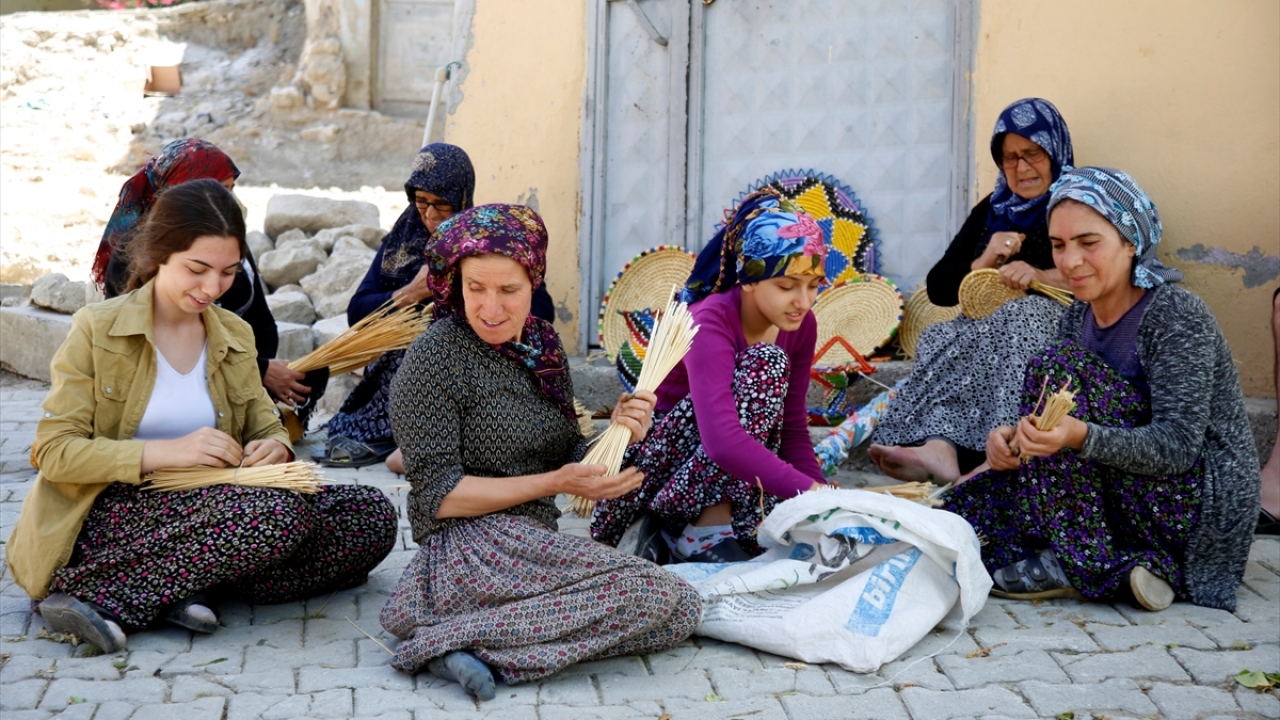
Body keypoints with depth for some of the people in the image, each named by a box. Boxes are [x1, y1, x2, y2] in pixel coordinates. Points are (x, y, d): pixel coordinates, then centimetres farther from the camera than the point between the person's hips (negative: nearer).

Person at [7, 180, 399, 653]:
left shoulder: (235, 336, 14)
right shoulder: (96, 330, -2)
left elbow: (267, 428, 17)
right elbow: (53, 451, -8)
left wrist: (274, 449, -10)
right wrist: (166, 452, -22)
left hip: (202, 513, 7)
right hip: (107, 515, -7)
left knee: (373, 515, -13)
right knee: (280, 512, -32)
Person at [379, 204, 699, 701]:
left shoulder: (542, 344, 12)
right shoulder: (436, 358, -9)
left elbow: (567, 458, 16)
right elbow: (439, 496, -12)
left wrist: (617, 433, -5)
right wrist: (556, 483, -16)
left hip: (534, 543, 8)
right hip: (470, 545, -8)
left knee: (680, 612, -7)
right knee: (665, 599, -19)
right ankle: (463, 637, -17)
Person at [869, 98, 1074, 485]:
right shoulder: (991, 211, 23)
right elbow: (938, 288, 17)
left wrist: (1042, 276, -20)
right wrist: (984, 263, -3)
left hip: (1053, 325, -4)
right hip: (988, 327, 4)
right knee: (943, 340, -28)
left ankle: (937, 447, -50)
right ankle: (941, 447, -51)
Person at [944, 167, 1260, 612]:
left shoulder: (1176, 317, -17)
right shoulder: (1080, 316, 6)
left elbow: (1179, 445, -25)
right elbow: (1053, 421, 7)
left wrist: (1080, 436, -41)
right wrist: (1013, 437, -17)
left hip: (1205, 501, -8)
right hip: (1129, 498, 8)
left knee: (1060, 367, -21)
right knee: (967, 506, -5)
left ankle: (1081, 560, -19)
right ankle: (1132, 566, -8)